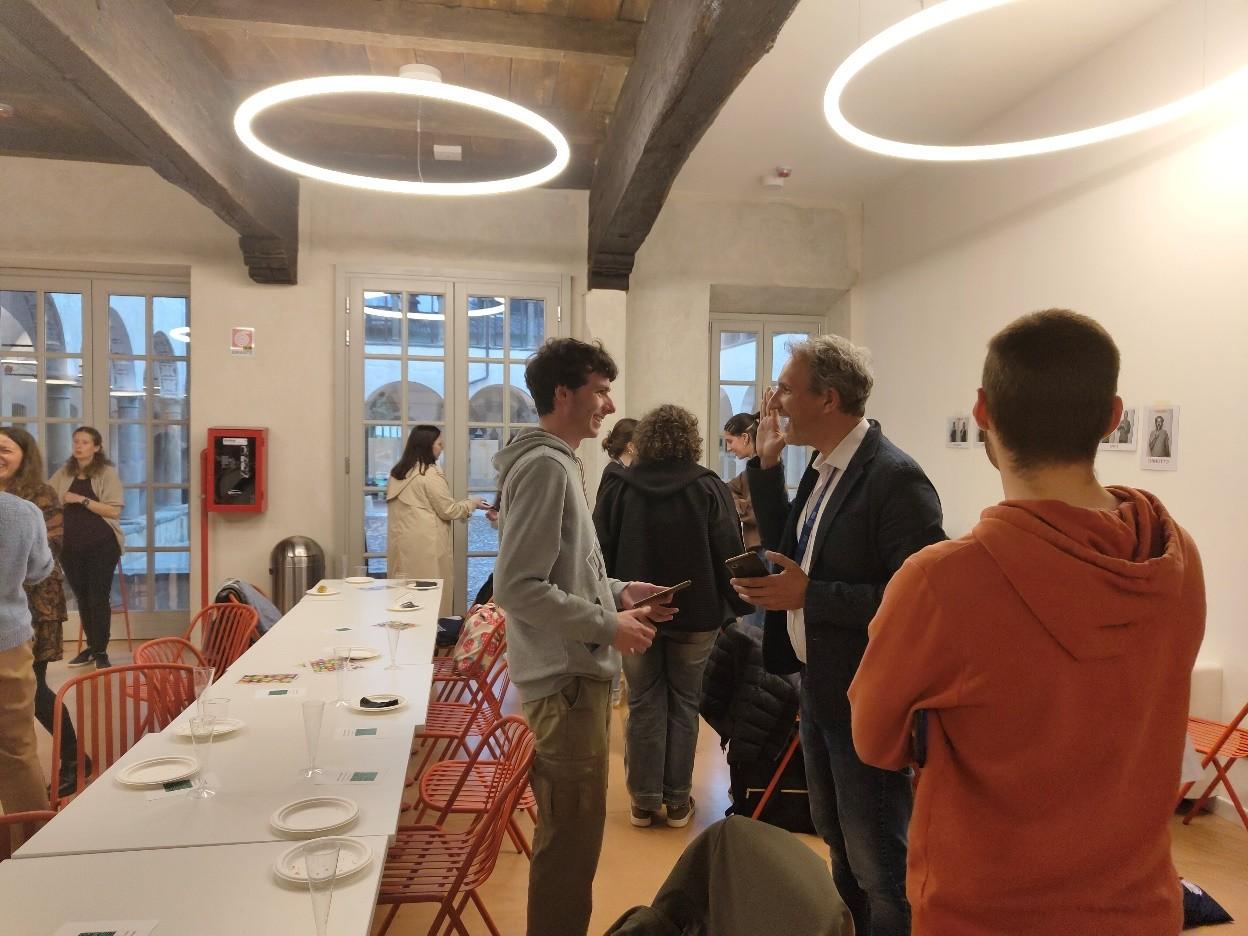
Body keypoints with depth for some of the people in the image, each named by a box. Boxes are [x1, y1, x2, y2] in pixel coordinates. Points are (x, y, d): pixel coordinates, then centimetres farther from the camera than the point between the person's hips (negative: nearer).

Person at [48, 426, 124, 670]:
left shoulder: (107, 473, -5)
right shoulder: (64, 472, 9)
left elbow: (114, 511, -13)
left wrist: (83, 500, -17)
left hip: (101, 546, -5)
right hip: (71, 546, 5)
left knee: (99, 598, -2)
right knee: (82, 597, 12)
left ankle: (101, 652, 5)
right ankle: (91, 647, 24)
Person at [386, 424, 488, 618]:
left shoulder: (397, 472, 12)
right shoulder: (430, 474, -12)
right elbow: (448, 510, -9)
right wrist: (472, 503, 7)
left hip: (400, 542, 8)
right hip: (425, 545, -8)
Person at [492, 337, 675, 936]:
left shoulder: (557, 462, 13)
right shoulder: (545, 466, -18)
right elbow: (517, 587, -24)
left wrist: (617, 592, 8)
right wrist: (607, 625, -19)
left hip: (578, 673, 10)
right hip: (567, 680, -10)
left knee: (570, 829, 22)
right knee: (572, 834, 2)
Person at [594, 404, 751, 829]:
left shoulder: (618, 486, -7)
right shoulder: (710, 487, -9)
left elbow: (601, 552, -2)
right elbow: (729, 553, -8)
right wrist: (735, 606, 1)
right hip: (694, 613, 0)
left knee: (644, 705, 11)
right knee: (683, 703, 12)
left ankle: (644, 799, 16)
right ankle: (678, 799, 18)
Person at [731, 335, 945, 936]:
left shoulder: (896, 479, -21)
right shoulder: (822, 470, 6)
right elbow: (788, 550, 11)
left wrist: (809, 594, -24)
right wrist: (766, 464, 3)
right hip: (818, 688, 9)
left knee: (878, 866, 8)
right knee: (840, 845, 25)